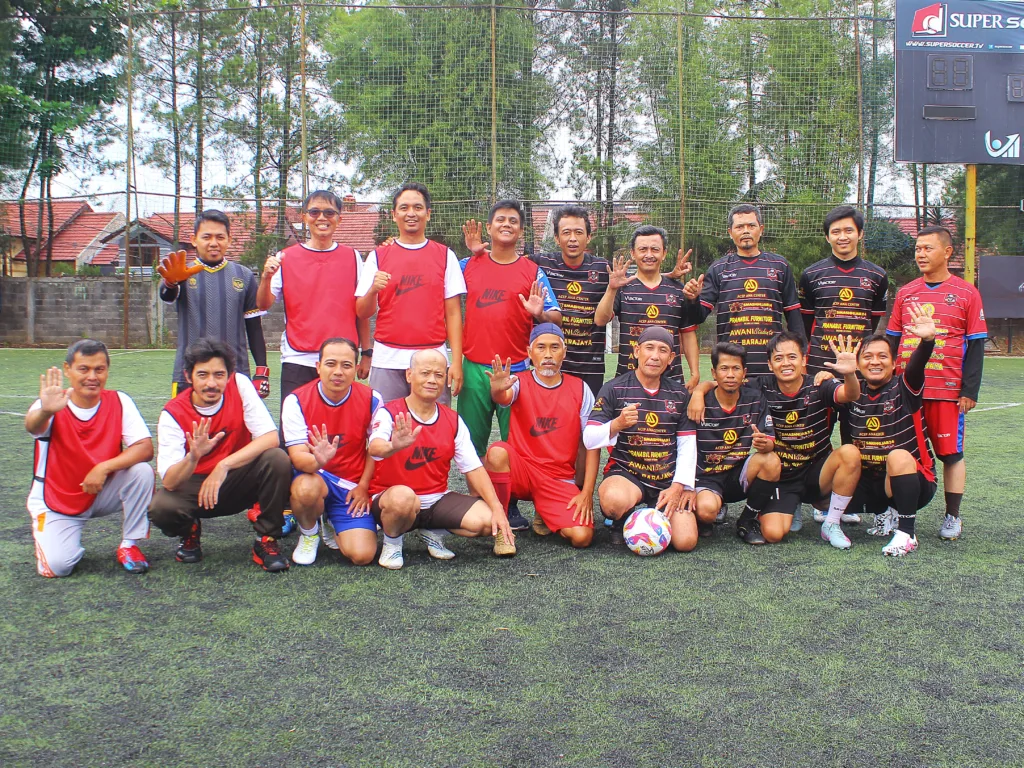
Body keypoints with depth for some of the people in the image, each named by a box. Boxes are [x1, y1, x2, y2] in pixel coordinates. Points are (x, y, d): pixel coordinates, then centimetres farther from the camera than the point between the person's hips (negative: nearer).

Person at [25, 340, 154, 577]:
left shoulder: (119, 402, -10)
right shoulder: (53, 407, -16)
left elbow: (145, 448, -18)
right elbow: (32, 425, -40)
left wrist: (104, 468, -33)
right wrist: (46, 412, -65)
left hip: (103, 493, 2)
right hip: (56, 503, -2)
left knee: (142, 471, -25)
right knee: (56, 567, -20)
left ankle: (128, 546, -7)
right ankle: (45, 534, 17)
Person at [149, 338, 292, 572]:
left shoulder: (239, 385, -15)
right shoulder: (173, 413, -16)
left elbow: (271, 438, -24)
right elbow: (169, 482, -23)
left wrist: (223, 465, -33)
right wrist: (193, 457, -44)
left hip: (238, 482, 0)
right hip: (195, 485, 0)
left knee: (278, 459, -29)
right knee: (160, 508, -31)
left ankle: (267, 541, -12)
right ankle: (190, 532, 8)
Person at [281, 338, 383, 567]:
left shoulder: (371, 400, -7)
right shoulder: (297, 400, -11)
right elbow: (297, 455, -19)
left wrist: (363, 487, -5)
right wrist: (318, 460, -42)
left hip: (353, 489, 2)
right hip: (315, 478, -1)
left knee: (362, 555, -16)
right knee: (306, 489, -40)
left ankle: (333, 525, 22)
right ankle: (309, 533, -2)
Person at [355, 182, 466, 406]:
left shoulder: (445, 255, 8)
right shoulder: (378, 256, 9)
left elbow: (453, 313, 5)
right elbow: (362, 313, 6)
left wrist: (457, 361, -3)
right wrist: (373, 290, -15)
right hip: (387, 360, 0)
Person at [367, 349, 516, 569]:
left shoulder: (453, 421, 4)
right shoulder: (389, 413, -10)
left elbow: (474, 468, 2)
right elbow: (375, 448, -31)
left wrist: (498, 509, -10)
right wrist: (394, 446, -56)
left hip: (438, 499, 4)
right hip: (390, 500, -4)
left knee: (487, 521, -18)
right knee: (403, 497, -39)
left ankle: (433, 531, 11)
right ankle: (391, 543, -5)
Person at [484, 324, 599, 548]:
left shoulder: (580, 390, 1)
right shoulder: (519, 383, -3)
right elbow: (505, 397, -28)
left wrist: (587, 492, -7)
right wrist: (498, 390, -53)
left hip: (559, 480, 1)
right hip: (520, 469, -1)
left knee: (582, 536, -21)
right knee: (497, 452, -34)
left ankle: (544, 516, 15)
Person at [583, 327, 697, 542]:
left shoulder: (679, 393, 9)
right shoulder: (614, 389, -3)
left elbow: (687, 444, 7)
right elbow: (589, 439, -10)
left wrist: (678, 486, -7)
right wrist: (617, 424, -31)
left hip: (668, 479, 4)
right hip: (625, 473, -3)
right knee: (615, 500, -39)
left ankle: (654, 514, 20)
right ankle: (622, 522, 1)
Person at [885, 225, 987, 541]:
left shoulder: (966, 294, 1)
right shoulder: (905, 293, 10)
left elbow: (976, 346, 0)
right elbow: (891, 340, 13)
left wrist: (970, 390, -6)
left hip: (948, 390, -3)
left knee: (951, 453, 2)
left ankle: (952, 517, 14)